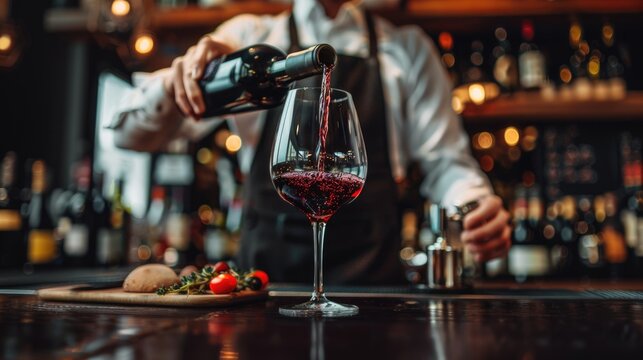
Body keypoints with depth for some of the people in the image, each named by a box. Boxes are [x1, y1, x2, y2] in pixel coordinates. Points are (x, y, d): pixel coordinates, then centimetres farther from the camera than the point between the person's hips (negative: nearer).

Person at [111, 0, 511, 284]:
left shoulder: (407, 49, 12)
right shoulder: (249, 37, 9)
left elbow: (445, 161, 8)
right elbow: (131, 132, 3)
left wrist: (477, 205, -14)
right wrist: (176, 82, -18)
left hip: (370, 268, 1)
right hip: (266, 265, 0)